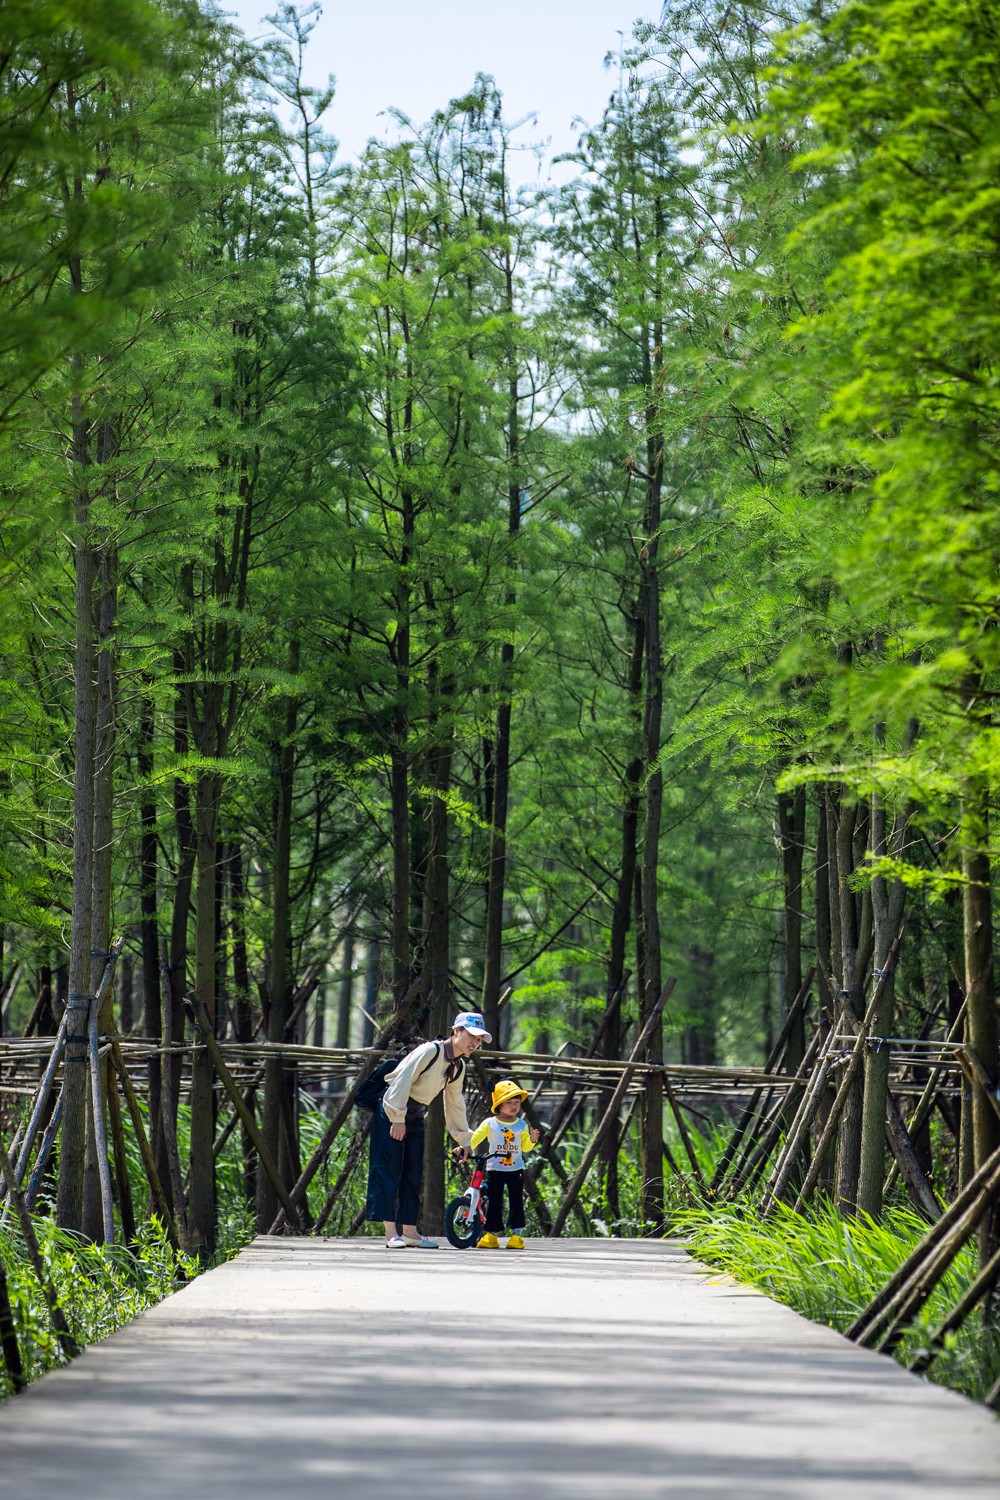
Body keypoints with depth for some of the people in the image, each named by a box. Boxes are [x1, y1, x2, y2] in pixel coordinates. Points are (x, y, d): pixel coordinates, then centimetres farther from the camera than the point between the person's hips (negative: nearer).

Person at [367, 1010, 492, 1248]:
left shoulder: (458, 1067, 7)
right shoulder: (429, 1051, -19)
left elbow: (455, 1104, 17)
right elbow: (402, 1081, -22)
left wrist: (464, 1140, 18)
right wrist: (398, 1119, -23)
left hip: (415, 1117, 8)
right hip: (392, 1112, -8)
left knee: (413, 1174, 7)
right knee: (390, 1170, -10)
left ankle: (410, 1231, 12)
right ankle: (391, 1233, -13)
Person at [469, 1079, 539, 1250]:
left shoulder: (522, 1125, 5)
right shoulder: (489, 1124, -1)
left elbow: (525, 1146, 7)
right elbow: (475, 1138, -2)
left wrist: (532, 1140, -12)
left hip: (516, 1170, 1)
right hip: (495, 1170, -1)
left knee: (516, 1202, -1)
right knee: (493, 1203, -1)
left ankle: (516, 1234, 2)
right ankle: (491, 1234, 5)